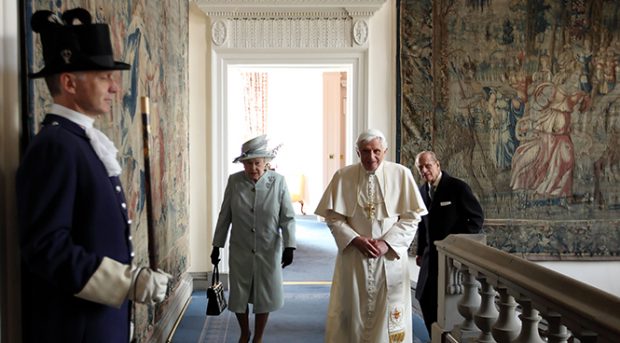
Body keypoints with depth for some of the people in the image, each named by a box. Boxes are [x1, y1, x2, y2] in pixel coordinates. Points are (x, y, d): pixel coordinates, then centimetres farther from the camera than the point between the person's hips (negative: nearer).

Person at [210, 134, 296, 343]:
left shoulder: (278, 182, -11)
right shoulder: (234, 181, -7)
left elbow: (288, 218, -8)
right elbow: (224, 216, 1)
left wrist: (289, 246, -17)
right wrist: (217, 246, 4)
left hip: (268, 251, -1)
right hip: (240, 251, 1)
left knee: (264, 296, 10)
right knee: (238, 295, 12)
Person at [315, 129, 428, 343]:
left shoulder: (401, 175, -4)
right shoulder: (343, 176, -2)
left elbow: (412, 217, -2)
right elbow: (333, 217, 0)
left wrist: (387, 242, -12)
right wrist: (356, 240, -13)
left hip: (390, 256, 0)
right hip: (353, 256, 1)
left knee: (388, 313, 5)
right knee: (351, 310, 8)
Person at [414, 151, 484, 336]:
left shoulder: (457, 187, -11)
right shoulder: (422, 190, 6)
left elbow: (477, 217, -9)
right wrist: (420, 251, 10)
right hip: (431, 256, 6)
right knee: (425, 299, 8)